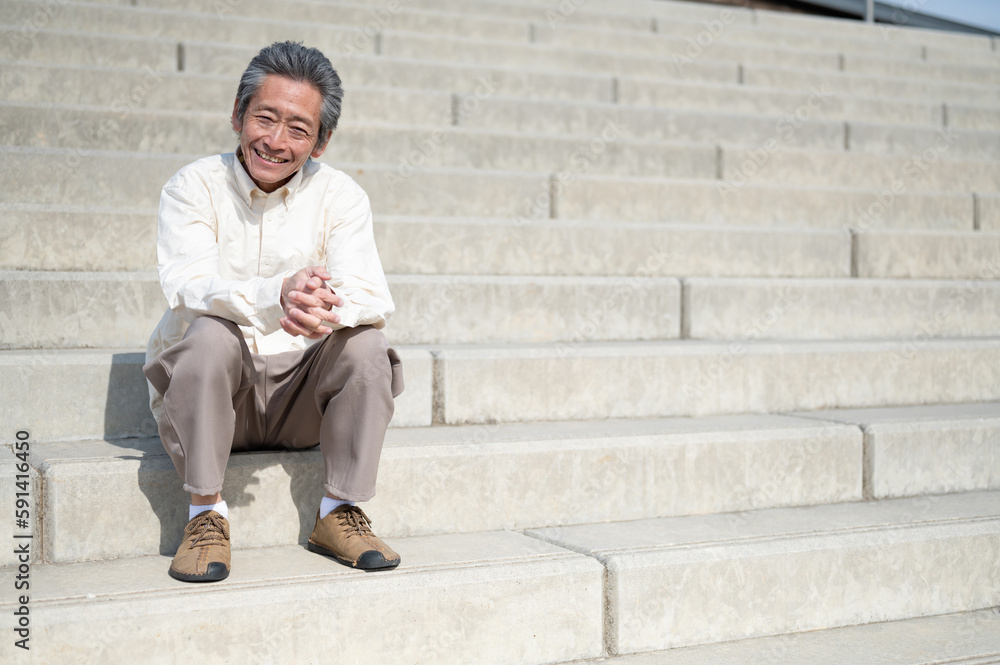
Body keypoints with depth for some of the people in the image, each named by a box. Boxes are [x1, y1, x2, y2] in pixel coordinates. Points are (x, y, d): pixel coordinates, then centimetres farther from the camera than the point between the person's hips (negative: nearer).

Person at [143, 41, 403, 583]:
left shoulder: (340, 196, -1)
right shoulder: (194, 186, -5)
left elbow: (373, 297, -15)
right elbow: (186, 287, -23)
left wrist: (327, 308, -40)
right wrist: (276, 294, -43)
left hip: (301, 396, 2)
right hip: (211, 394, -1)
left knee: (365, 341, -23)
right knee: (209, 332, -30)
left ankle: (339, 514, -13)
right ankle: (206, 514, -21)